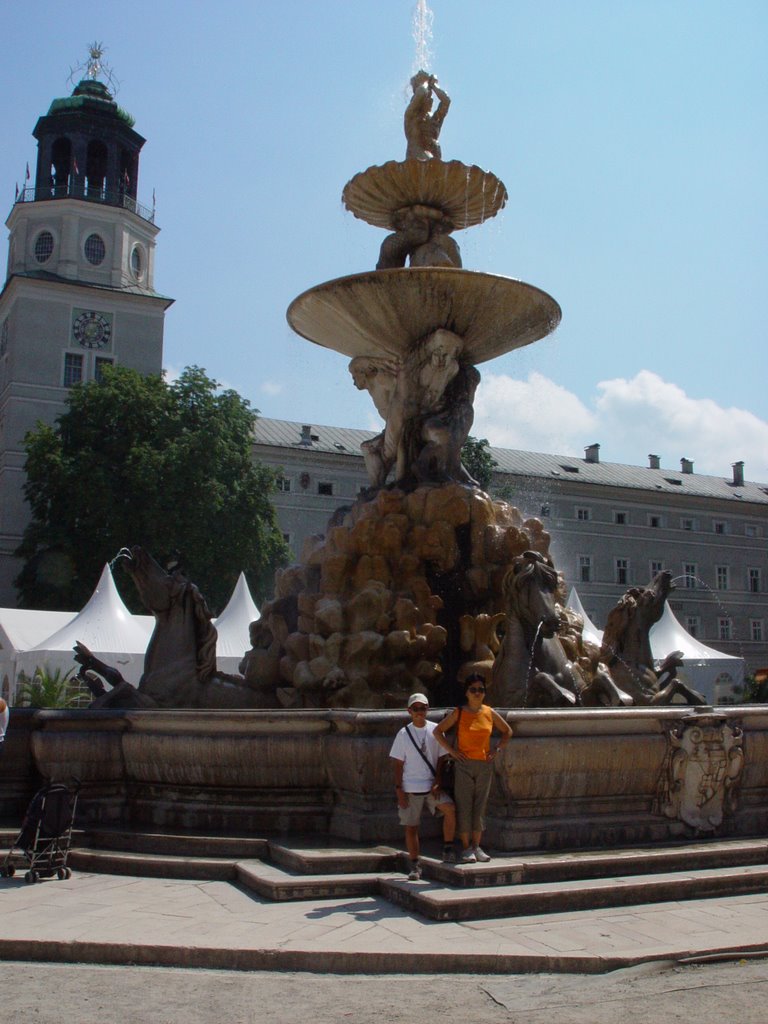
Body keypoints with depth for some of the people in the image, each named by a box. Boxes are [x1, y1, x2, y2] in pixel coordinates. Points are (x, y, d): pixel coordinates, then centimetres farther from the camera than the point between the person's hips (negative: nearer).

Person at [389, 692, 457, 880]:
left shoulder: (435, 730, 2)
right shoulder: (404, 734, -1)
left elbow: (441, 759, 4)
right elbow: (398, 764, 1)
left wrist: (437, 782, -7)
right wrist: (399, 789, -5)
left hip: (432, 786, 1)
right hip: (410, 788, 0)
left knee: (450, 808, -22)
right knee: (411, 827, 2)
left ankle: (448, 849, -7)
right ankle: (414, 866, 14)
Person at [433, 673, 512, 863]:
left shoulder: (490, 713, 4)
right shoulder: (459, 713, -4)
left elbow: (507, 731, 17)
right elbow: (438, 731, -1)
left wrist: (497, 749, 6)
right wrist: (451, 750, -7)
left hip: (485, 764, 3)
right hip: (464, 764, -3)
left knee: (480, 806, 7)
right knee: (464, 806, -2)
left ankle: (476, 846, 16)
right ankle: (466, 848, 6)